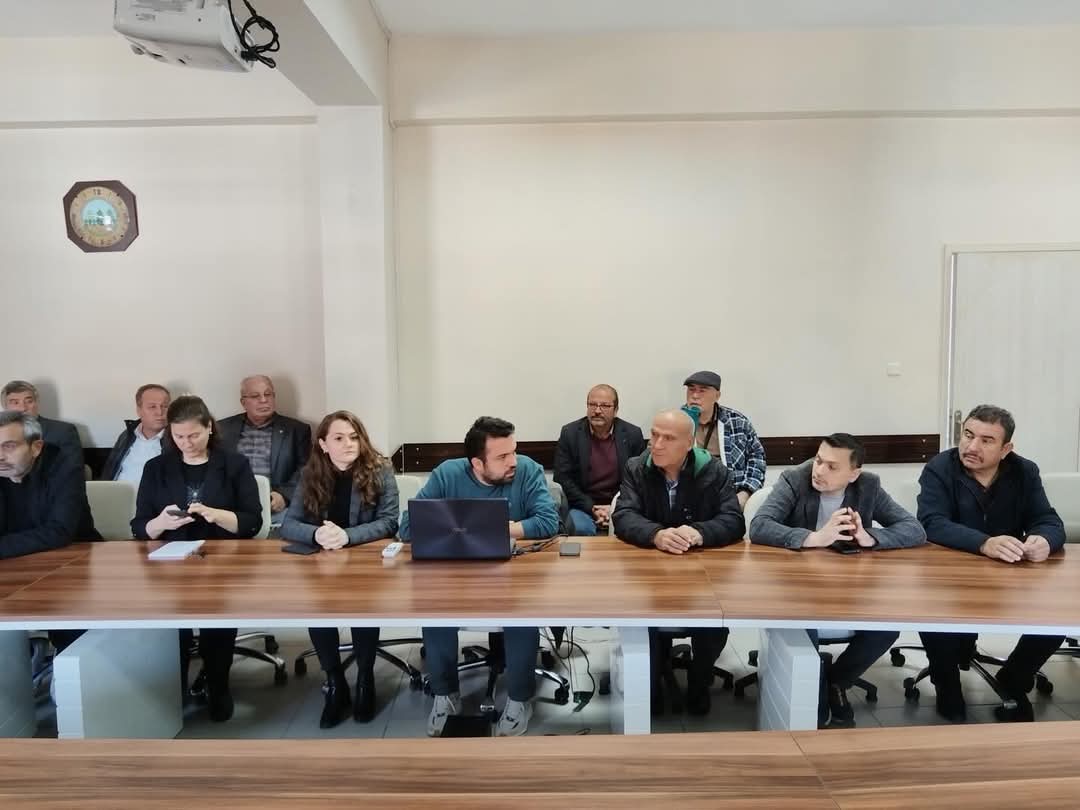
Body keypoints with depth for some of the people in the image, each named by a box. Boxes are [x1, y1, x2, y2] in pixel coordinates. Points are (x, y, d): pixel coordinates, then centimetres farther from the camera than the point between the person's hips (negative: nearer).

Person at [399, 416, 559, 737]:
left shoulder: (528, 471, -11)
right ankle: (445, 694, 0)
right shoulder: (447, 474, -8)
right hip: (458, 574, 2)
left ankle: (520, 698, -5)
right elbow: (409, 525, -13)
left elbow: (549, 521, -23)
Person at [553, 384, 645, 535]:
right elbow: (562, 478, -3)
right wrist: (592, 508, -13)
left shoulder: (633, 434, 1)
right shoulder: (569, 433, -1)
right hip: (583, 506, -1)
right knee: (581, 529, -30)